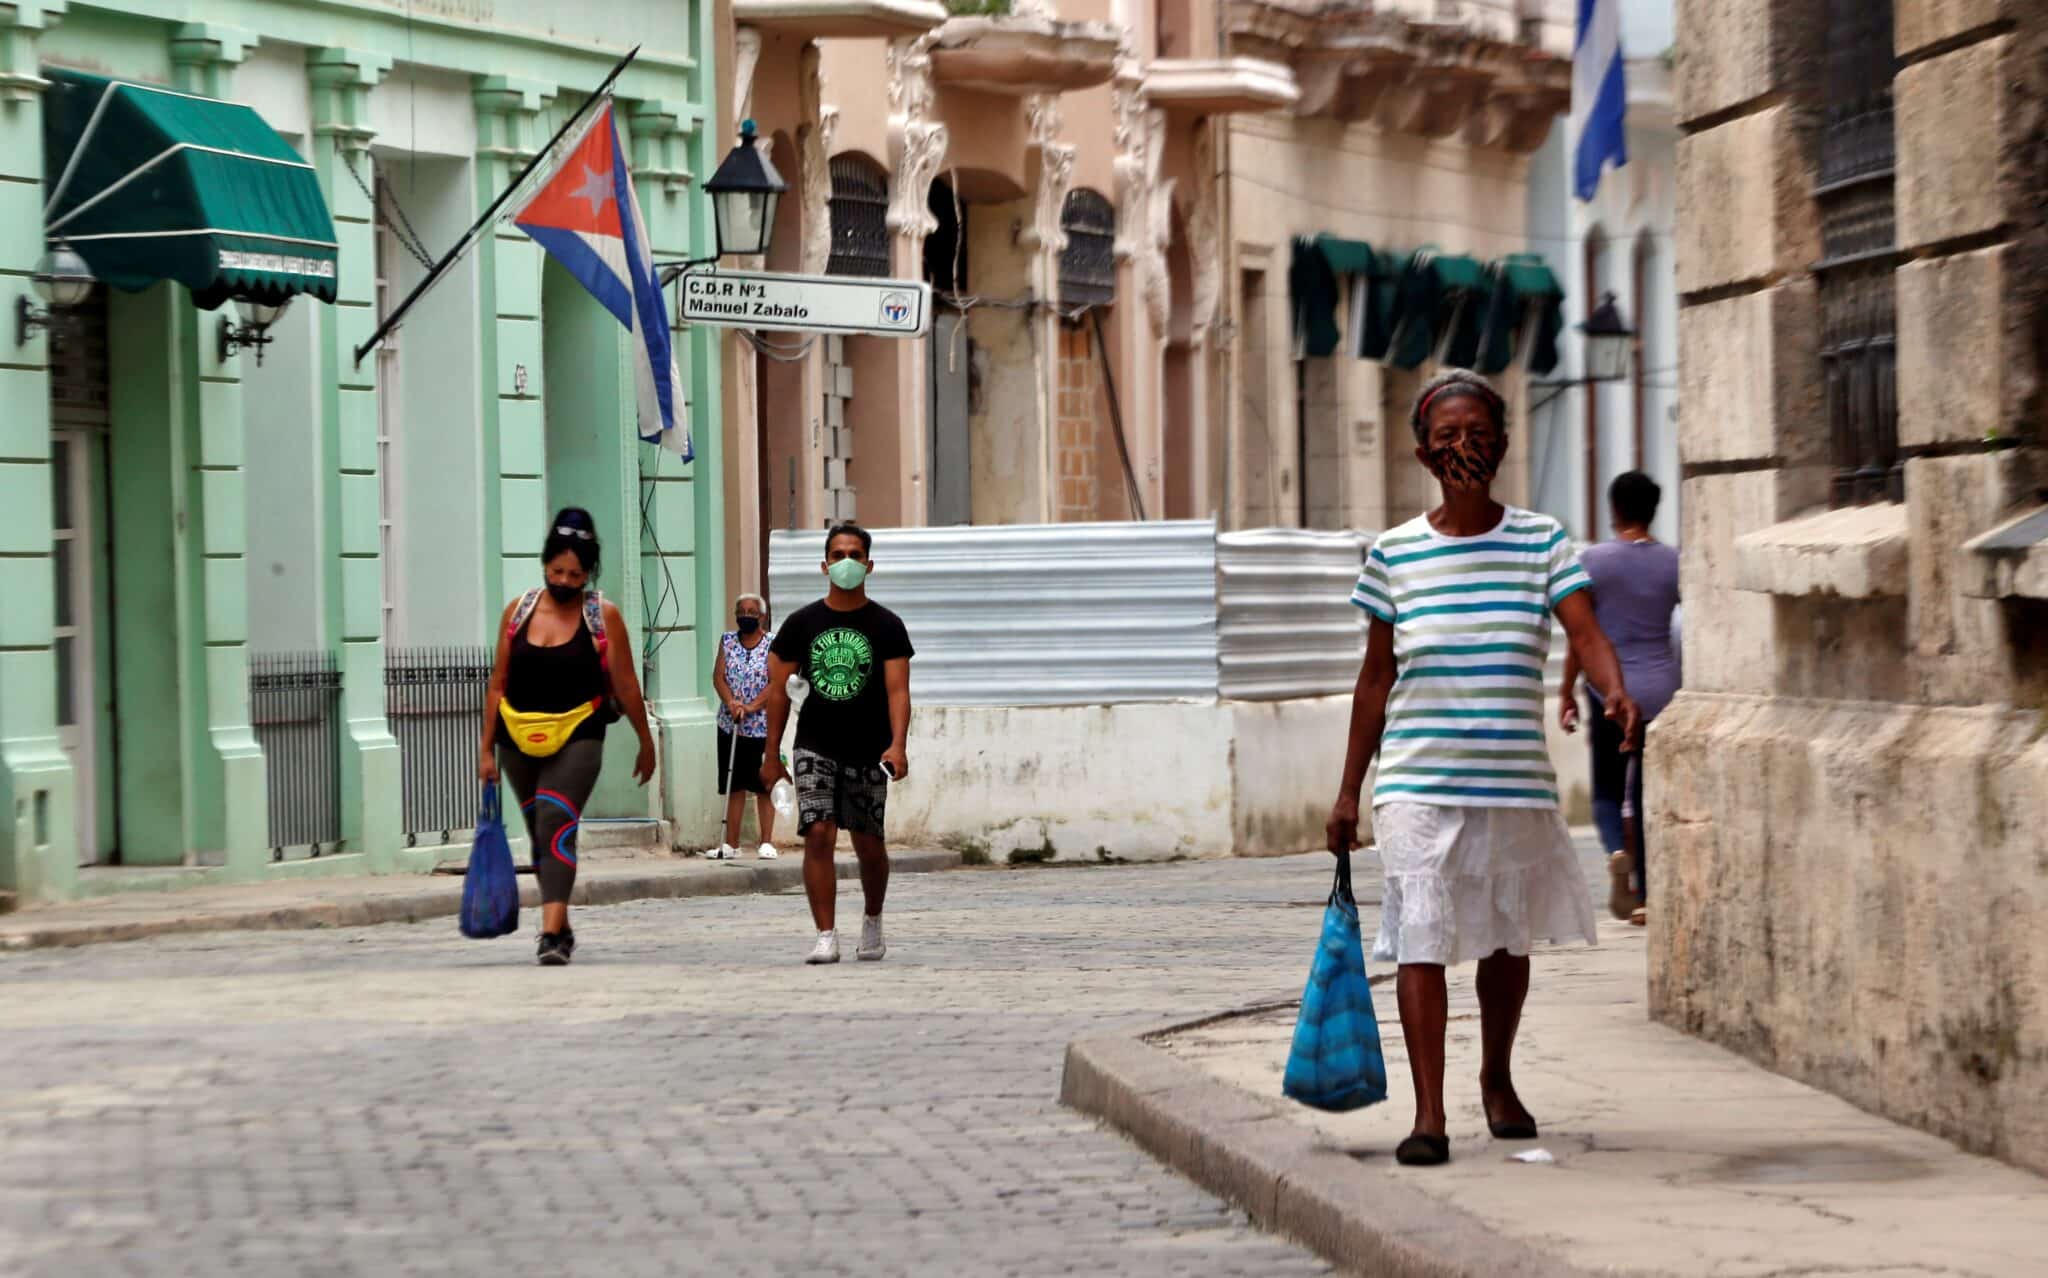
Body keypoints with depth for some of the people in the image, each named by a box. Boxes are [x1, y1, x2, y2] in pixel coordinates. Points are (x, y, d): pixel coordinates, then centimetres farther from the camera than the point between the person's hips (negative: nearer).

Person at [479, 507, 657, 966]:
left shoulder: (603, 615, -3)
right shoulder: (518, 611, 4)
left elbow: (625, 685, 2)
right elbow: (498, 683, 8)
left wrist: (646, 742, 7)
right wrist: (487, 747, 8)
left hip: (576, 738, -4)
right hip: (519, 739, 4)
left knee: (556, 825, -20)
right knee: (540, 834, 14)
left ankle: (552, 935, -27)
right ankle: (561, 927, 30)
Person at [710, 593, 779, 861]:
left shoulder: (773, 644, -1)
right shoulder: (728, 641, 10)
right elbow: (718, 676, 2)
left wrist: (751, 707, -20)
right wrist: (731, 703, -16)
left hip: (762, 725, -3)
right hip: (730, 725, 3)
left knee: (763, 786, -1)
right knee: (735, 786, 6)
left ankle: (767, 843, 3)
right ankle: (730, 844, 8)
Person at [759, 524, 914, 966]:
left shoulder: (887, 626, -1)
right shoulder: (801, 624, 3)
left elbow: (897, 690, -9)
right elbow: (779, 691, 6)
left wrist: (897, 744, -25)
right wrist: (771, 756, 3)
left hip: (868, 754, 0)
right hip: (815, 748, 0)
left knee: (869, 845, 7)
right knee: (818, 836, -14)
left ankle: (873, 921, 32)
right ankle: (826, 936, -13)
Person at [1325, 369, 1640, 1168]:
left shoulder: (1541, 542, 2)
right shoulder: (1394, 555, 3)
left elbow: (1585, 630, -10)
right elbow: (1377, 677, 8)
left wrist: (1616, 691, -32)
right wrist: (1349, 790, 8)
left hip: (1516, 779, 1)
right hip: (1418, 781, -1)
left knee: (1507, 937, 14)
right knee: (1420, 939, -10)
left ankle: (1497, 1079, 36)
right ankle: (1429, 1114, -10)